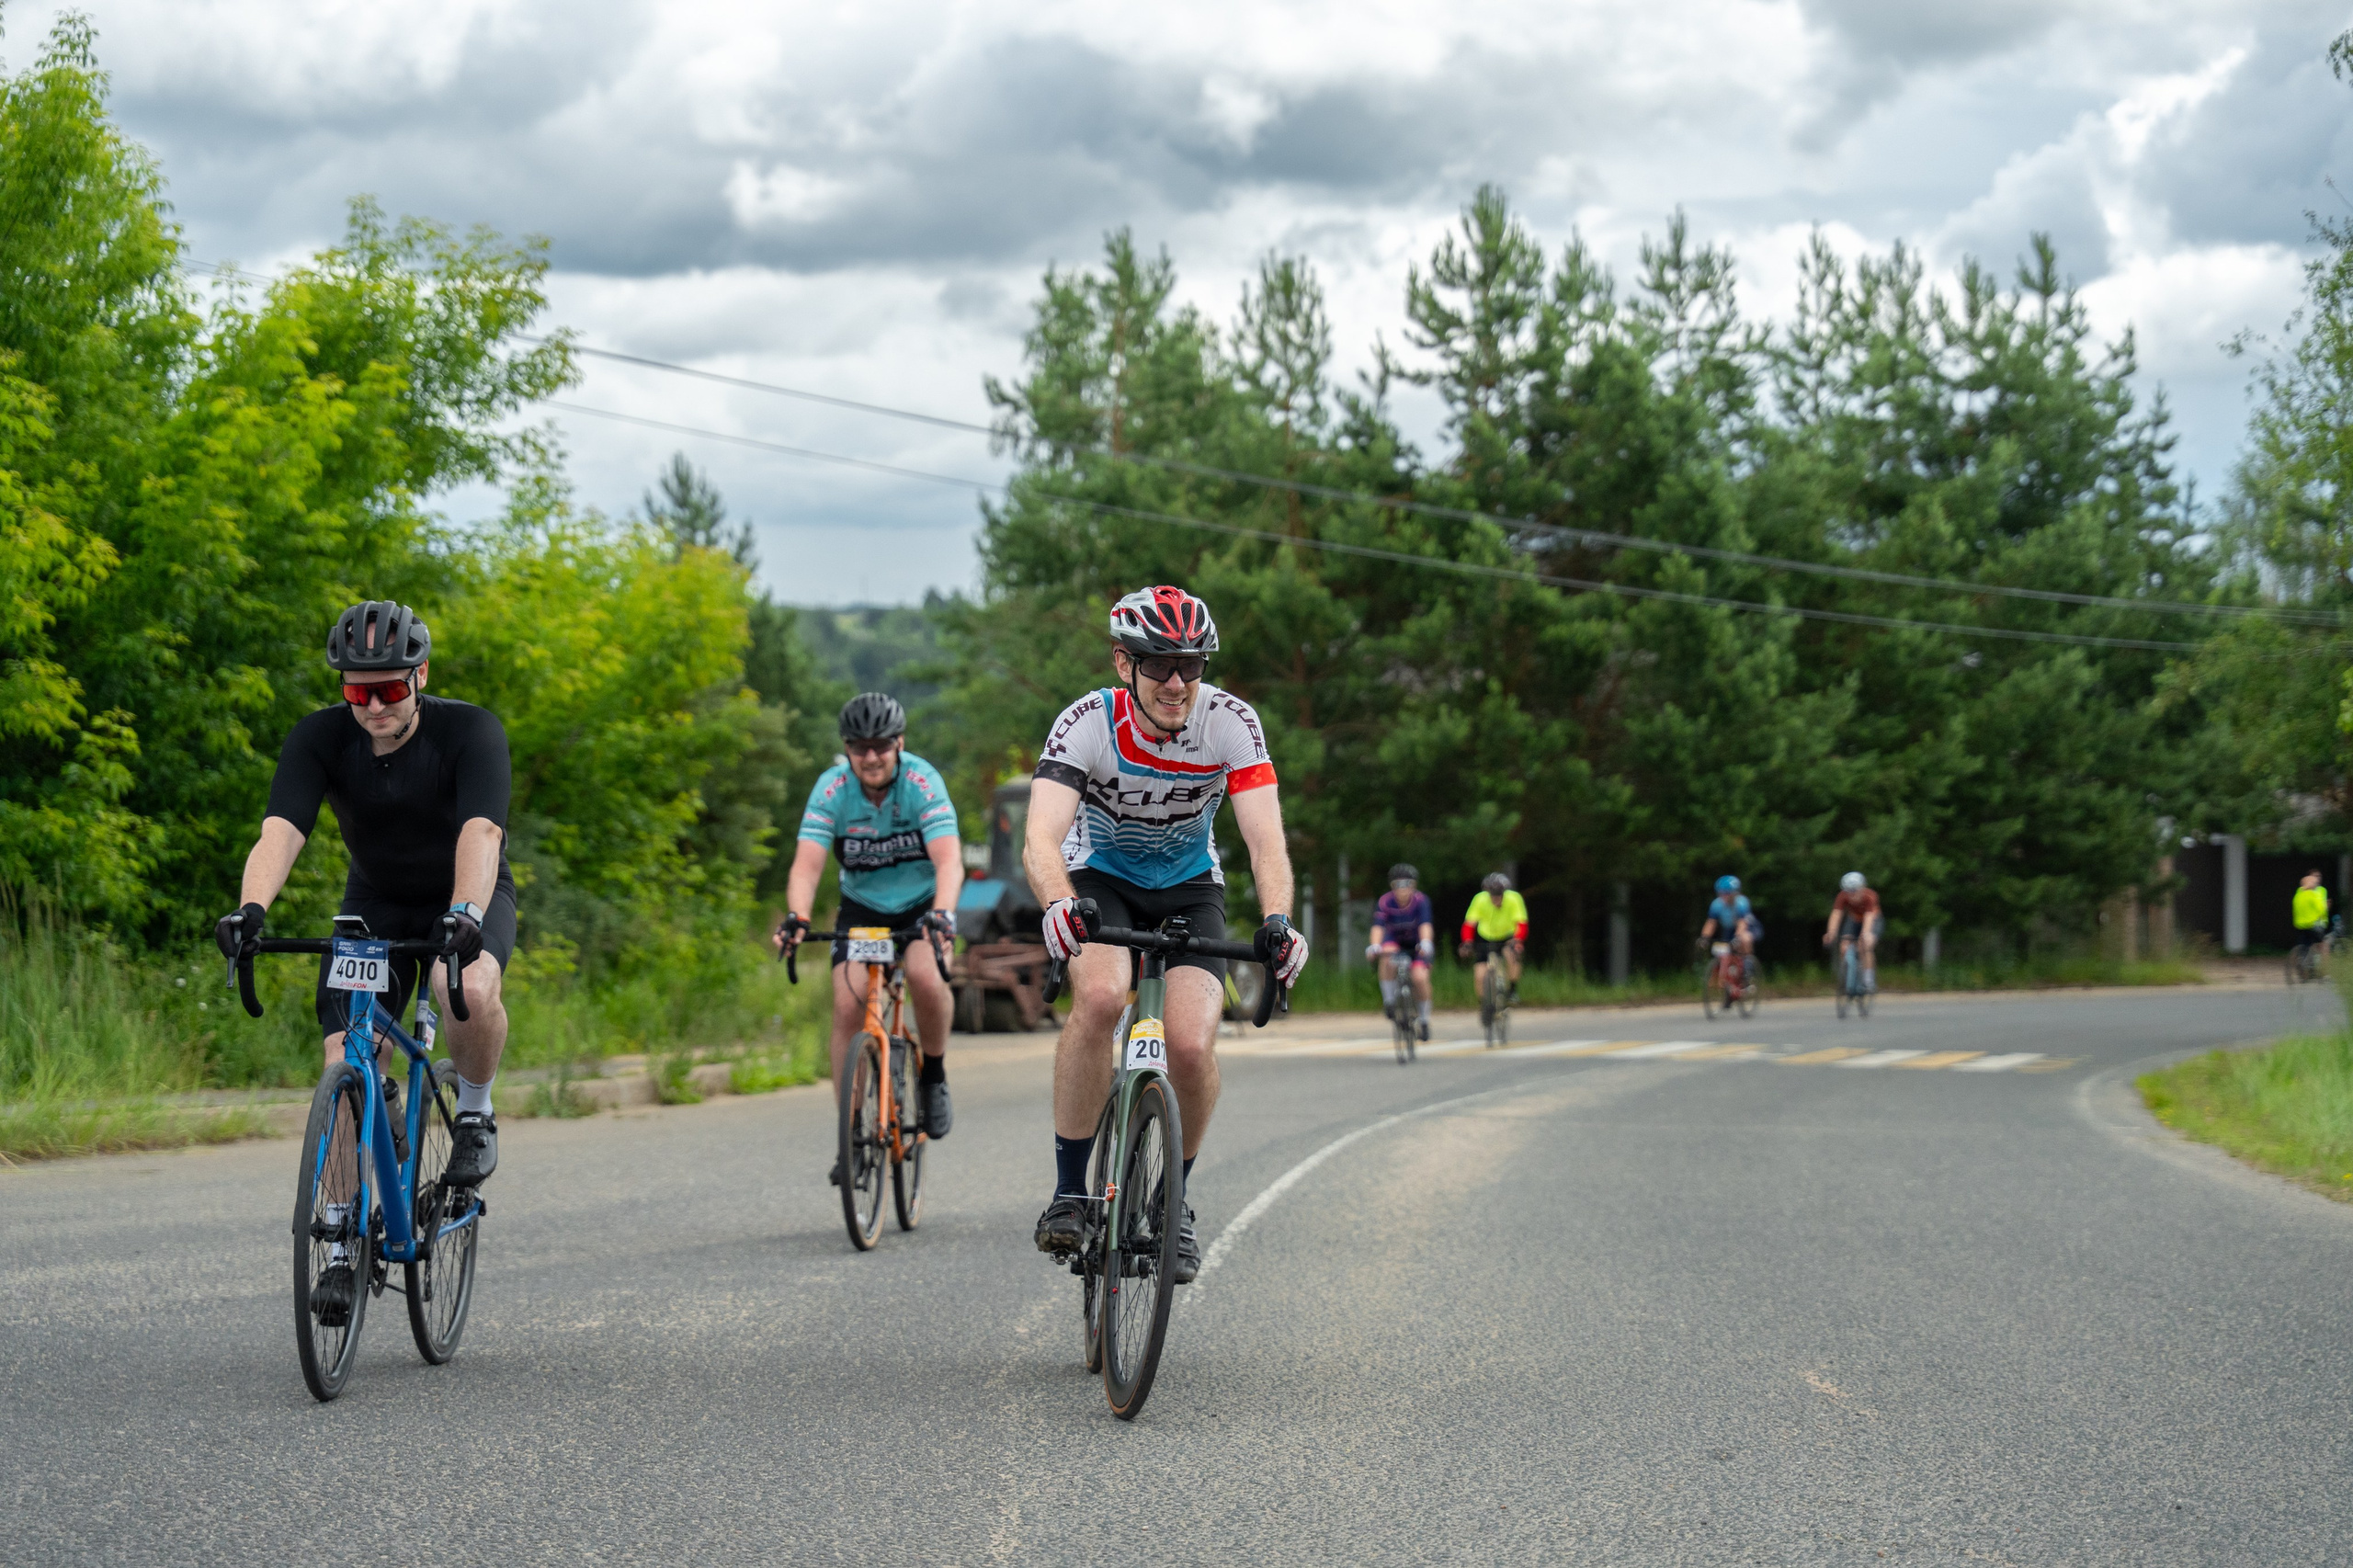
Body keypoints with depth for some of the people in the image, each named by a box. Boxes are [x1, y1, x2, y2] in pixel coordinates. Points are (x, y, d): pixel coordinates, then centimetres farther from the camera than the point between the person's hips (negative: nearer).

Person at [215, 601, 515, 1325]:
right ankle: (342, 1247, 0)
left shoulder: (469, 732, -25)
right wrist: (251, 909, -52)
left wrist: (465, 917, -58)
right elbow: (280, 832, -33)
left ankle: (474, 1114, -7)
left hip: (467, 898, -2)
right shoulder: (320, 739, -19)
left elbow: (480, 832, -40)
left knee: (470, 991, -37)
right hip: (376, 903, 3)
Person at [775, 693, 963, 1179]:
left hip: (922, 903, -2)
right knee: (848, 1005, -16)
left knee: (925, 975, -31)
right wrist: (796, 917, -47)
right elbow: (807, 863, -28)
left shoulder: (922, 782, -24)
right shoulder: (832, 788, -19)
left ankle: (934, 1072, -3)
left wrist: (943, 912, -54)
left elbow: (948, 859, -35)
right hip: (862, 907, 2)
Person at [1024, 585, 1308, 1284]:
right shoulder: (1086, 724, -26)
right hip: (1098, 879, -1)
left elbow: (1266, 839, -29)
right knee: (1100, 995, -33)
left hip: (1189, 888, 1)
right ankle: (1069, 1191, -20)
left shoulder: (1231, 721, -22)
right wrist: (1059, 904, -58)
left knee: (1192, 1047, -21)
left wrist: (1277, 920, -48)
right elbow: (1041, 839, -37)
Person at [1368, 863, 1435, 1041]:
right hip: (1394, 939, 1)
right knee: (1387, 957, -34)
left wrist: (1426, 943, -58)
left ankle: (1423, 1018, 2)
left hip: (1416, 942, -1)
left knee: (1420, 977, -21)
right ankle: (1389, 999, -18)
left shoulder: (1421, 901, -25)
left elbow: (1425, 925, -38)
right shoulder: (1385, 902, -24)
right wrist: (1374, 946, -54)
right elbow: (1378, 926, -35)